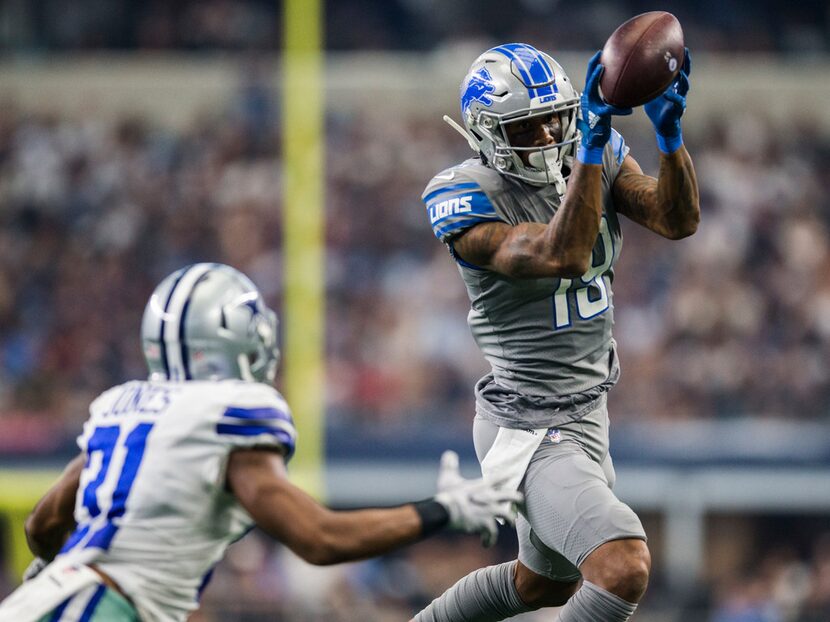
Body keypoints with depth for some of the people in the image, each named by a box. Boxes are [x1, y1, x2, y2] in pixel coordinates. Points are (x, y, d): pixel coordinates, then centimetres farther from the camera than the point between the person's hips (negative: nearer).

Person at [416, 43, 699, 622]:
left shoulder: (596, 155, 1)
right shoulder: (465, 198, -18)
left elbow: (679, 220, -11)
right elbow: (561, 256, -32)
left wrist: (669, 129, -28)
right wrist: (592, 145, -39)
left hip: (587, 414, 9)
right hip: (528, 429, -8)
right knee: (624, 568, -27)